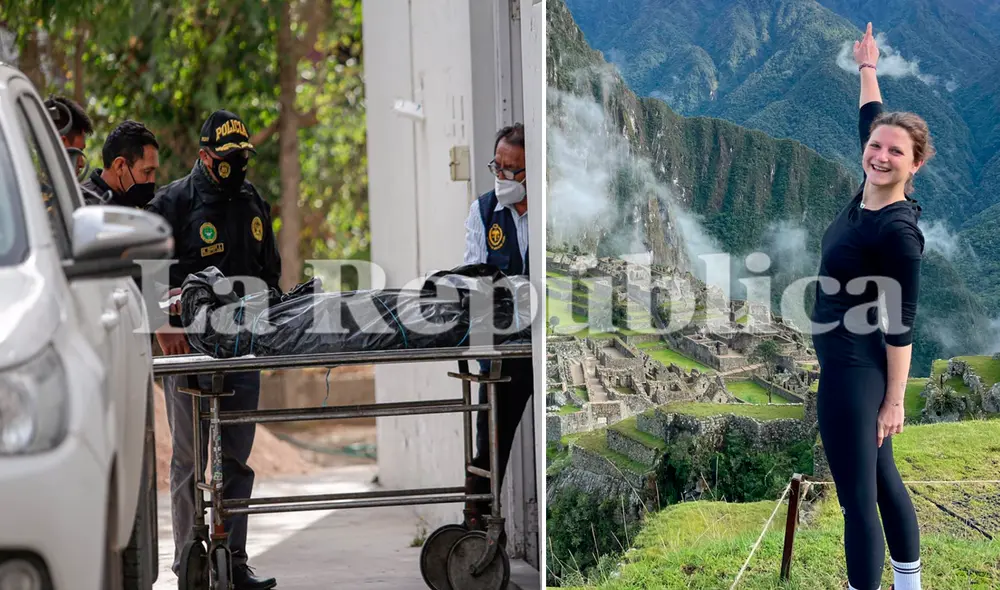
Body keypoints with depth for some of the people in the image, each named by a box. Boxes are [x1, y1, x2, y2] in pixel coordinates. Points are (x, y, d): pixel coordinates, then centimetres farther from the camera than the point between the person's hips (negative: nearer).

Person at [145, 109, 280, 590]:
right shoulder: (174, 202, -3)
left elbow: (269, 271, 25)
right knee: (189, 457, 0)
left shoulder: (252, 202, 16)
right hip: (189, 344, -5)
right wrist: (165, 326, -18)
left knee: (236, 457, 5)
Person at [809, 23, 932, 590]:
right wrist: (868, 69, 32)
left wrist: (894, 401, -14)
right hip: (848, 364, 10)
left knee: (857, 497, -5)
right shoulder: (869, 193, -1)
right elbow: (871, 119, 19)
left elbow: (901, 325, -18)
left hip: (856, 369, -10)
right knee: (882, 478, 21)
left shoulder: (898, 231, -22)